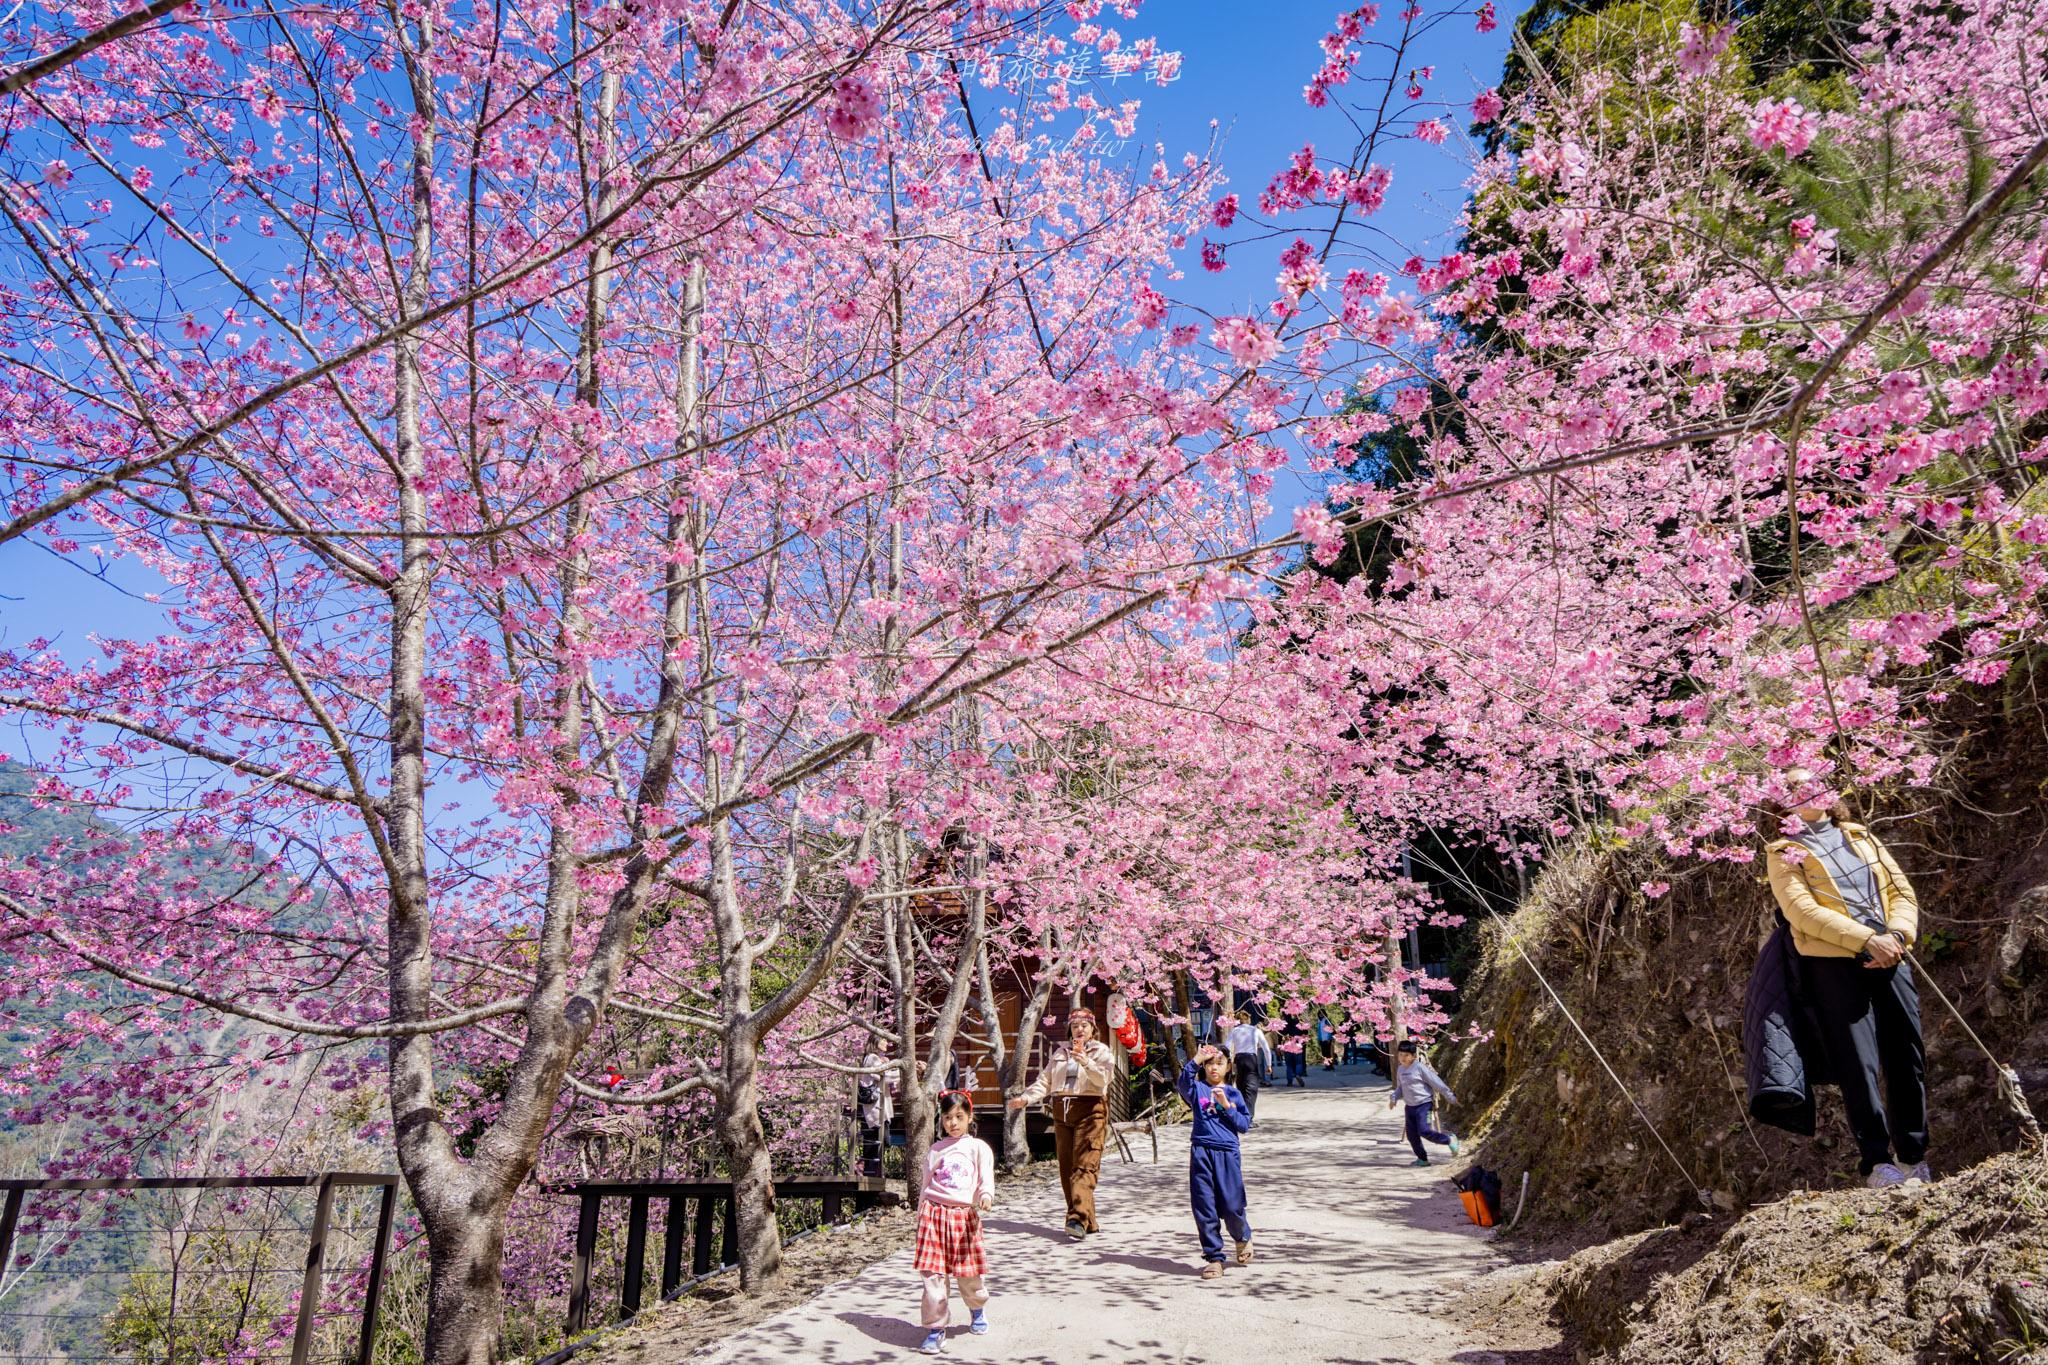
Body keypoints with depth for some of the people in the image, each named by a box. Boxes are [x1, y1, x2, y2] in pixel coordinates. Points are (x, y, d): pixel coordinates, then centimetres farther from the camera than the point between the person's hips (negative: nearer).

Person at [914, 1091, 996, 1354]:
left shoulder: (978, 1147, 6)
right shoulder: (935, 1150, 13)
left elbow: (986, 1177, -5)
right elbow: (925, 1185, 17)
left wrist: (986, 1196, -26)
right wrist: (921, 1215, 14)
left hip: (965, 1215, -1)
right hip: (934, 1212, 2)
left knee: (968, 1274, 7)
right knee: (933, 1275, -5)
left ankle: (978, 1310, 37)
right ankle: (936, 1328, 6)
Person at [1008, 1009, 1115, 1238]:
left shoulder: (1101, 1051, 5)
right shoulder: (1061, 1052, 19)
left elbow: (1103, 1077, -13)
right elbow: (1045, 1080, 14)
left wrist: (1086, 1061, -29)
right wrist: (1026, 1098, 0)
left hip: (1090, 1111, -5)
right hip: (1062, 1112, 5)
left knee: (1084, 1166, -15)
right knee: (1067, 1168, 4)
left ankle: (1078, 1219, -23)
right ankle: (1089, 1222, 11)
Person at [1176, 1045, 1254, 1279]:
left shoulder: (1233, 1093, 10)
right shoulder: (1198, 1089, 7)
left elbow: (1245, 1124, 4)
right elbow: (1182, 1084, -16)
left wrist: (1226, 1106, -8)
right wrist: (1195, 1061, -27)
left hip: (1227, 1152, 0)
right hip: (1201, 1152, 0)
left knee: (1232, 1206, -1)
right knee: (1204, 1207, 1)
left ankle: (1243, 1238, 31)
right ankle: (1213, 1257, 14)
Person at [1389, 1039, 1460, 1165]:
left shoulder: (1420, 1067, -14)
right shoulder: (1400, 1069, 7)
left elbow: (1436, 1082, -10)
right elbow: (1400, 1087, 18)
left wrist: (1450, 1097, -7)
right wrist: (1394, 1098, 1)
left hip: (1424, 1104, -7)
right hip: (1410, 1106, 7)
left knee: (1424, 1131, -16)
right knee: (1412, 1134, 5)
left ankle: (1450, 1140, 5)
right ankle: (1422, 1159, 19)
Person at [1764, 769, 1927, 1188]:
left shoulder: (1861, 837, 22)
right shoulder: (1784, 852, 7)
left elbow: (1902, 891, 14)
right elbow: (1801, 909, -7)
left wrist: (1897, 936, -6)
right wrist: (1867, 940, -16)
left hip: (1890, 957, 5)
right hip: (1833, 963, -4)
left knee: (1908, 1057, 6)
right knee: (1859, 1062, -6)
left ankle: (1914, 1159, 19)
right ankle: (1877, 1162, 0)